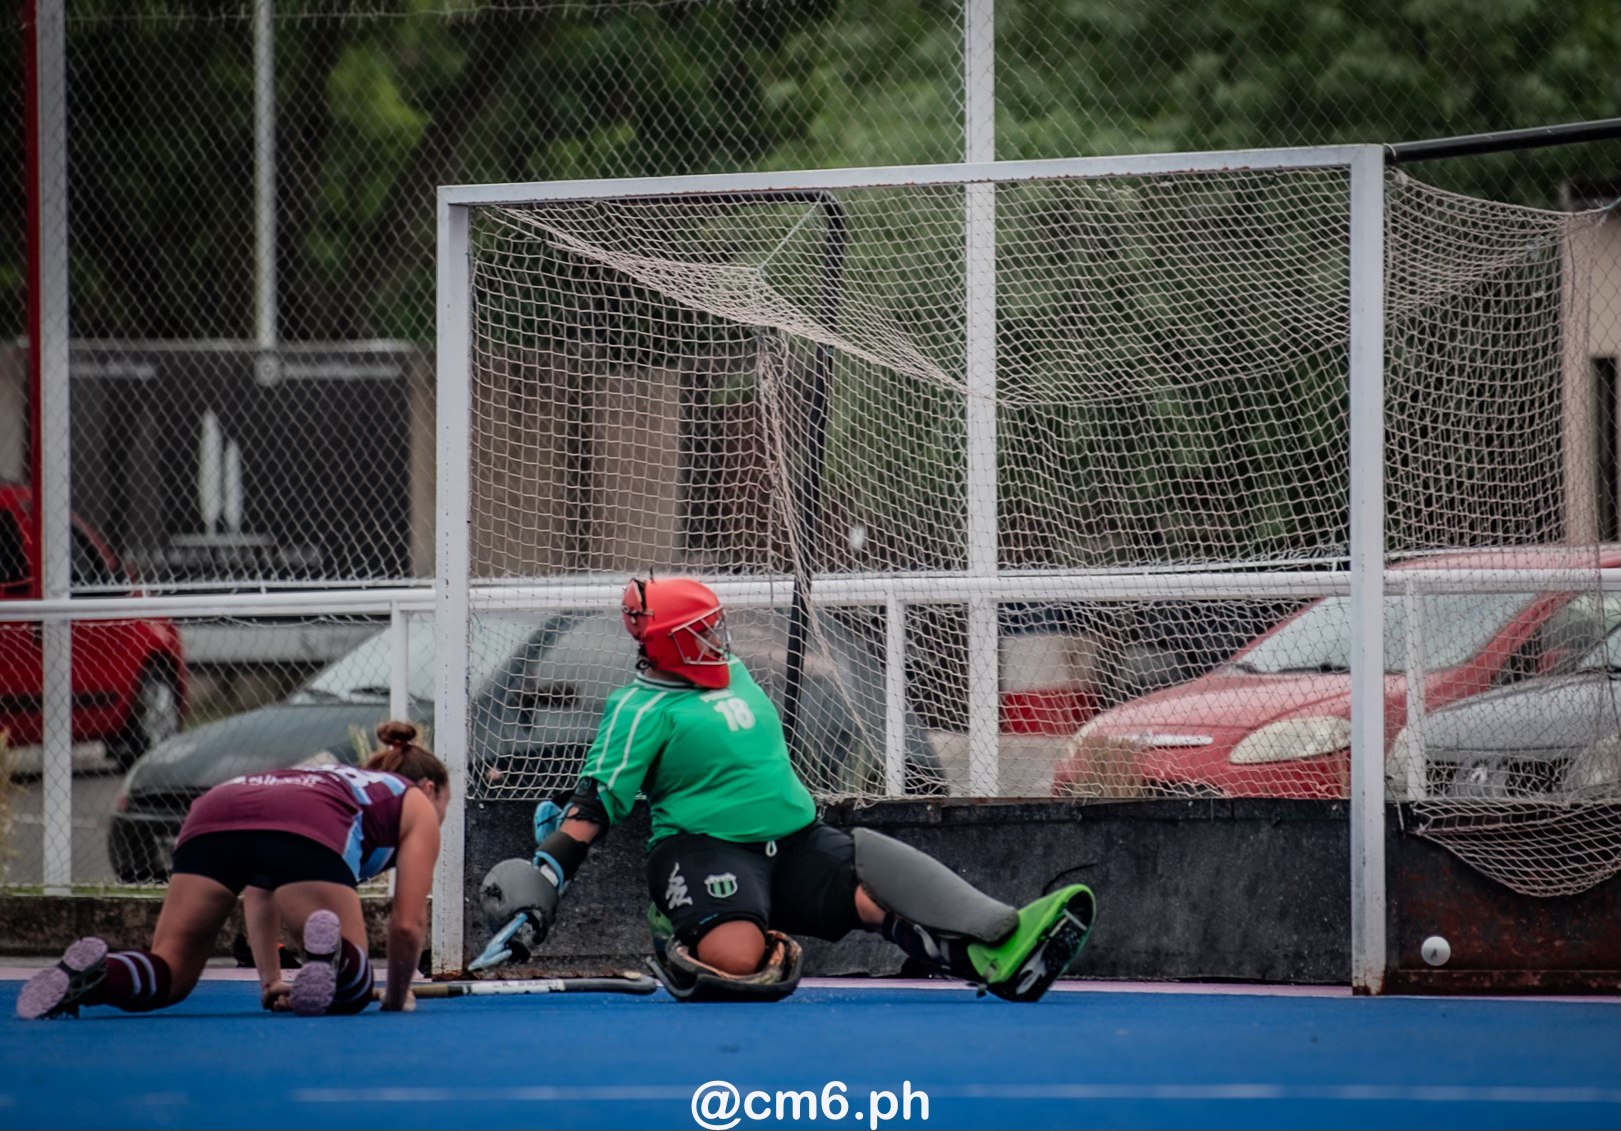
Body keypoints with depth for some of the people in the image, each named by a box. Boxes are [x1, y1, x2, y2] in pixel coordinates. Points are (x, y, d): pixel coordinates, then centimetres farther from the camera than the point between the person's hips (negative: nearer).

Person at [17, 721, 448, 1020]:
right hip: (304, 835, -5)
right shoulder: (417, 805, 30)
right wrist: (397, 996, 34)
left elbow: (258, 894, 44)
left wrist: (270, 982, 44)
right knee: (349, 991, 3)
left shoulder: (334, 779, 46)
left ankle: (87, 974, -26)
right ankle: (332, 953, -34)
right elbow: (408, 922, 20)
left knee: (168, 976, 7)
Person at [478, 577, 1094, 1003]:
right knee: (735, 956, -37)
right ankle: (676, 943, -4)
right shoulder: (642, 709, -7)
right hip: (704, 848, -7)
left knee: (881, 889, -21)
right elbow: (596, 804, -14)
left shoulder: (733, 674, 18)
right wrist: (543, 879, -23)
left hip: (794, 844, 7)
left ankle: (1002, 952, -39)